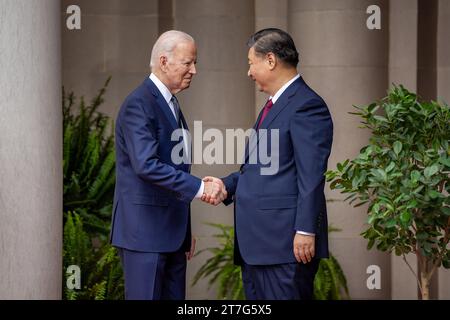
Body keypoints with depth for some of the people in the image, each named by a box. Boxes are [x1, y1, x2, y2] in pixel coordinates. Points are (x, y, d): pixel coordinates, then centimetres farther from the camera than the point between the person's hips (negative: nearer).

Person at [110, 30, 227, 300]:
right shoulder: (139, 104, -14)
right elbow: (146, 165, -26)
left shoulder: (171, 105, 17)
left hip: (171, 233, 9)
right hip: (144, 231, -9)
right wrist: (199, 187, -25)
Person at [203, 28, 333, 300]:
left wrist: (305, 231, -21)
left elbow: (311, 177, -17)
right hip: (257, 243, 10)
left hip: (285, 241, -10)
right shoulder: (274, 105, 20)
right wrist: (228, 186, 10)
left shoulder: (306, 105, -12)